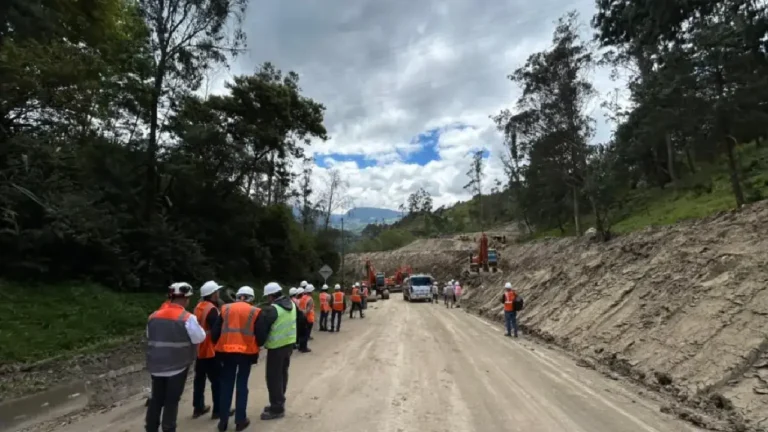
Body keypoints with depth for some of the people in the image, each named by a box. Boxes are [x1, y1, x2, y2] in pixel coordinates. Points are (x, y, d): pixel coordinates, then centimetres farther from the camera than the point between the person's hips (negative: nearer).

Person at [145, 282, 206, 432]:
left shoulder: (153, 316, 2)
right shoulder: (187, 318, -17)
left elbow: (149, 338, 14)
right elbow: (200, 338, -10)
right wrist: (196, 324, 6)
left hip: (156, 365, 5)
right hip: (178, 366, -5)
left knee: (156, 399, 18)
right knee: (172, 401, 6)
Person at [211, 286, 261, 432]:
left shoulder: (225, 308, 6)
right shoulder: (255, 311, 0)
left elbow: (215, 332, 5)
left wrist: (219, 345, 19)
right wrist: (256, 346, 14)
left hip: (227, 350, 2)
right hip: (246, 351, -2)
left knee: (226, 385, 14)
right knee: (242, 385, 10)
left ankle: (223, 420, 18)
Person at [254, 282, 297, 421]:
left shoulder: (272, 309, -21)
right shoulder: (292, 304, 4)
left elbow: (261, 328, -21)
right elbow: (301, 317, 17)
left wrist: (259, 343, -6)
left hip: (276, 347, -8)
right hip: (290, 343, 9)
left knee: (273, 377, 3)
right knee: (282, 373, 19)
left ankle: (277, 408, 10)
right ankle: (279, 403, 31)